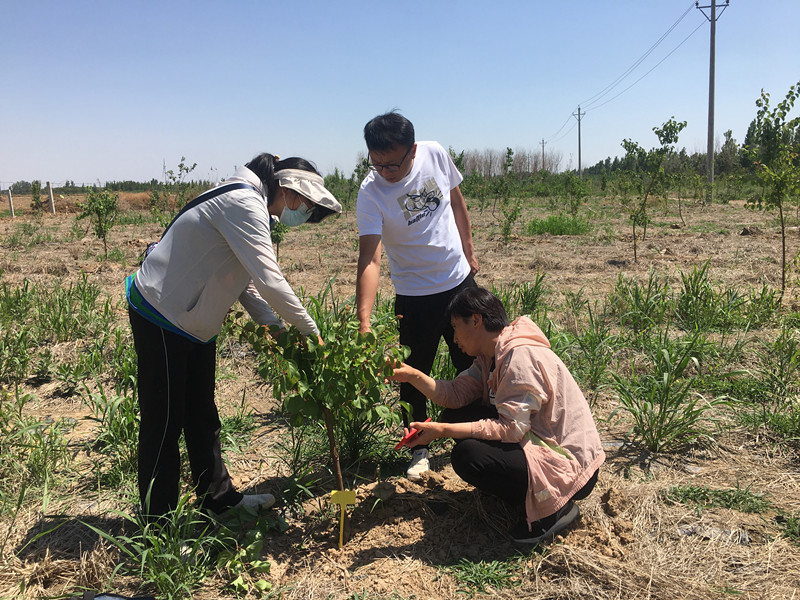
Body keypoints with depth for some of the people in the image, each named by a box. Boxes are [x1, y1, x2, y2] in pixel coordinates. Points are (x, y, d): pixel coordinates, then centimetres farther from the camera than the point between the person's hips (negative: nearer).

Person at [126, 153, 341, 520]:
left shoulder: (255, 210, 9)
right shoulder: (244, 204, -24)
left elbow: (246, 281, 8)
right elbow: (270, 281, -30)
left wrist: (276, 327, -2)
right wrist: (310, 331, -19)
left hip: (194, 321, 10)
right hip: (160, 314, -10)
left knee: (202, 414, 18)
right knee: (164, 421, 0)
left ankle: (218, 495, 32)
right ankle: (158, 521, 13)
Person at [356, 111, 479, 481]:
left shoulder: (435, 155, -11)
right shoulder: (371, 193, -22)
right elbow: (369, 259, -30)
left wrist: (468, 250, 12)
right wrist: (364, 322, -40)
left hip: (460, 280, 4)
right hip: (414, 294, -3)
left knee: (472, 365, 16)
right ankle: (419, 449, 26)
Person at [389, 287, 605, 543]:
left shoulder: (520, 356, -23)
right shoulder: (490, 355, 7)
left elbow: (511, 429, -28)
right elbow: (456, 394, -2)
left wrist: (443, 431, -29)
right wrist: (412, 375, -11)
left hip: (571, 466, -10)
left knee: (467, 455, -26)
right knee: (455, 416, 3)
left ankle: (554, 507, -6)